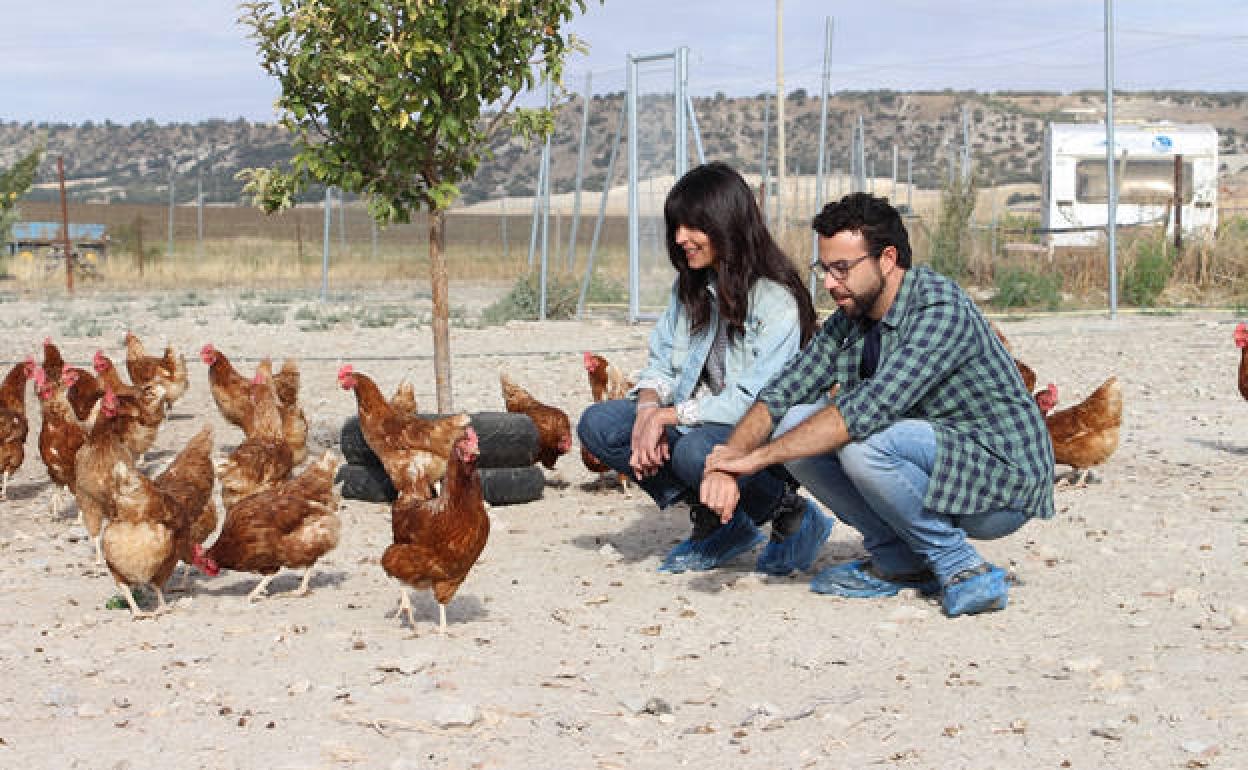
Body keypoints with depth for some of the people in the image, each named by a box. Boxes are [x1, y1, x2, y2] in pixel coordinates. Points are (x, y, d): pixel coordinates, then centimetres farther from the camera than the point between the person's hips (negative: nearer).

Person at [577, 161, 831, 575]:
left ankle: (790, 513, -8)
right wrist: (648, 410, -16)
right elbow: (660, 363, 7)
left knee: (694, 452, -38)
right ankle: (715, 522, -4)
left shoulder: (778, 302, -18)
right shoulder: (690, 287, 8)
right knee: (597, 425, -11)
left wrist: (668, 416, -21)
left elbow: (755, 401, -23)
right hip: (692, 423, 8)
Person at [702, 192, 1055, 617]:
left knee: (861, 441, -32)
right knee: (794, 424, -5)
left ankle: (963, 568, -12)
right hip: (934, 473, 8)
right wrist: (726, 461, -20)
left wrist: (758, 457, -29)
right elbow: (779, 394, 0)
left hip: (1004, 475, -8)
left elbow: (871, 407, -32)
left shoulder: (940, 308, -23)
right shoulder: (849, 320, 3)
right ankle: (899, 561, 3)